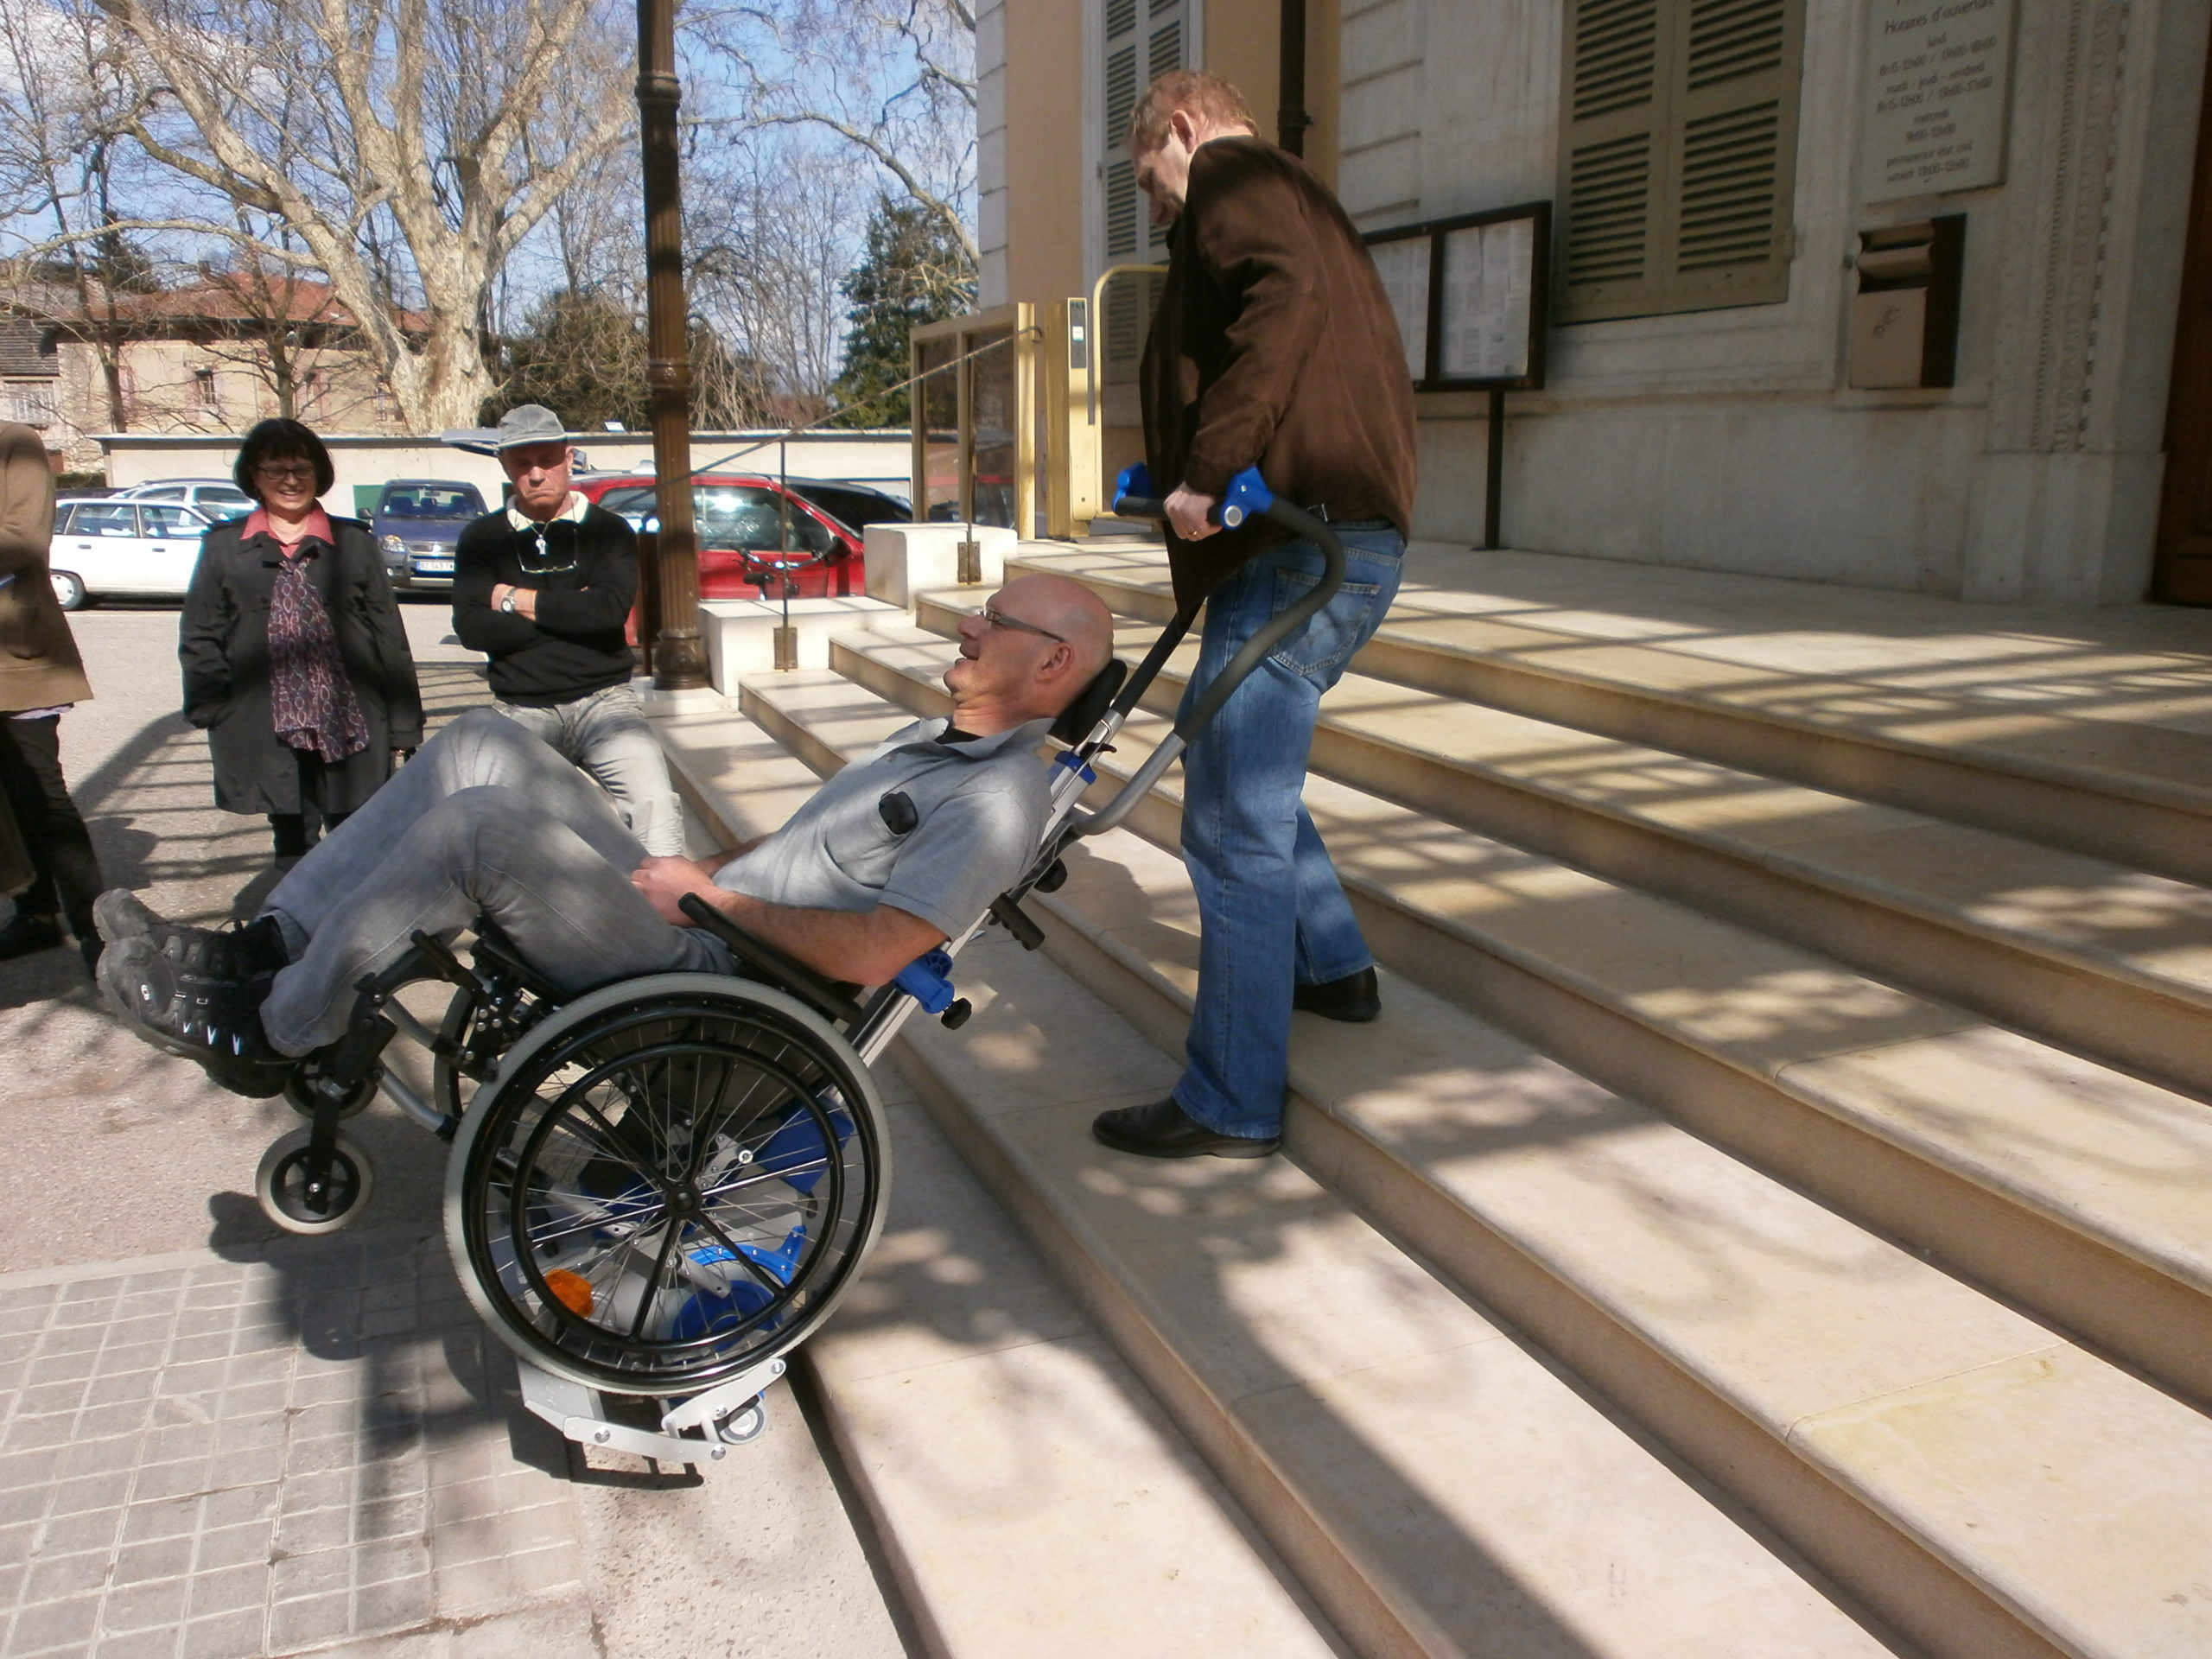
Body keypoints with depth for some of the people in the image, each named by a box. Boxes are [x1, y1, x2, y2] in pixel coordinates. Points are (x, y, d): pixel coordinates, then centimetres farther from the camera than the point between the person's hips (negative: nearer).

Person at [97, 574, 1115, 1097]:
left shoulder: (999, 797, -13)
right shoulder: (934, 741, 20)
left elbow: (867, 956, -26)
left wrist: (715, 890, -14)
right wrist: (695, 870, 10)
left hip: (711, 981, -10)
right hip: (694, 920, 10)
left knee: (473, 824, -22)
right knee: (484, 746, 2)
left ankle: (266, 1037, -3)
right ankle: (261, 949, 2)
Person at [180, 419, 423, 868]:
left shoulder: (353, 541, 6)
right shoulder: (224, 546, 8)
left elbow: (389, 636, 5)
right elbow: (200, 639, 7)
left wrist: (403, 726, 1)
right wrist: (216, 716, -4)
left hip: (350, 725, -1)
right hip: (268, 734, 1)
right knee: (292, 847, 10)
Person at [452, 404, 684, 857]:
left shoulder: (608, 530, 7)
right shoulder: (483, 539, 11)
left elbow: (610, 608, -12)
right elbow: (471, 628, -4)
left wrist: (519, 601, -3)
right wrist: (569, 612, -7)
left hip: (604, 700, -1)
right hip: (522, 711, 2)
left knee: (654, 801, -24)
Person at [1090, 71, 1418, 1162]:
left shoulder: (1233, 176, -1)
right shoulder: (1300, 208, 30)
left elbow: (1286, 297, -22)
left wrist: (1208, 465, -24)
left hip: (1298, 548, -11)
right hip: (1352, 536, 11)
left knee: (1233, 824, -8)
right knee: (1236, 770, 25)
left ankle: (1234, 1106, -1)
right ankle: (1334, 968, 37)